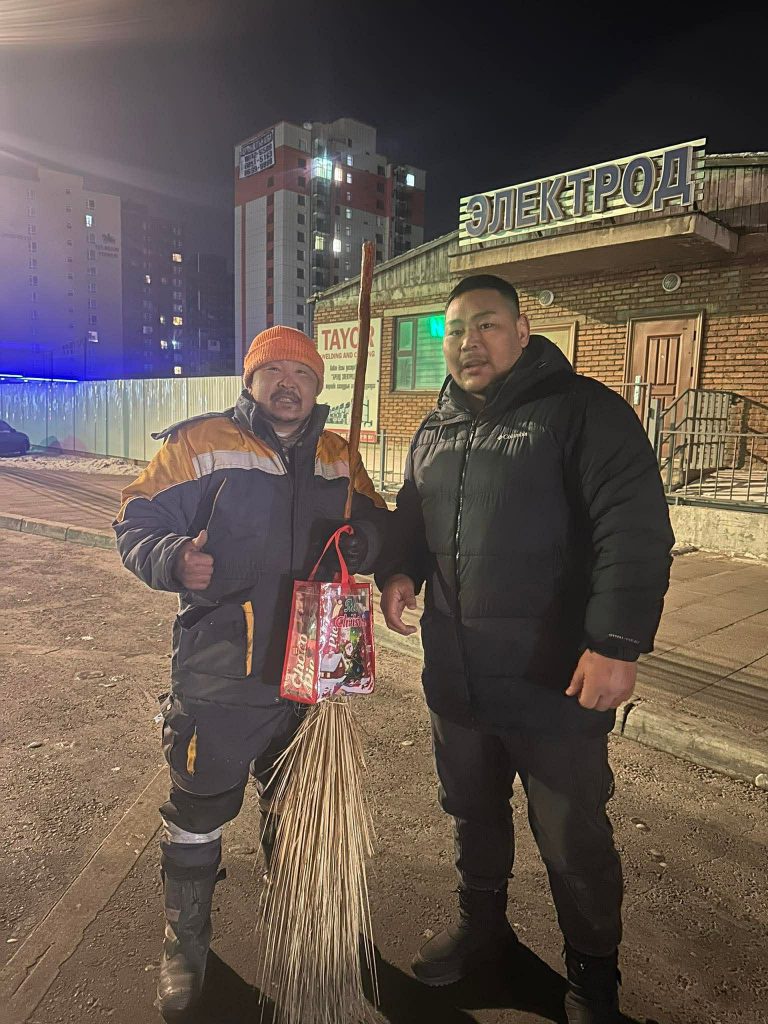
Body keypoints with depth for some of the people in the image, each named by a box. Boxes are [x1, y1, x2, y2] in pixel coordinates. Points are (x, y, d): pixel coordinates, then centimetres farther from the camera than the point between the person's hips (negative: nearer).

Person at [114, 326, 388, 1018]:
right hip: (217, 675, -4)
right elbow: (137, 525, -6)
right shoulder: (199, 444, -6)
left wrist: (363, 540, -11)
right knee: (199, 812, 10)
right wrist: (173, 560, -27)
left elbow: (377, 529, 13)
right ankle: (186, 943, 37)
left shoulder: (339, 459, 7)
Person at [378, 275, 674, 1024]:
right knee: (472, 812, 23)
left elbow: (634, 532, -18)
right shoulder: (433, 432, 12)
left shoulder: (584, 410, -10)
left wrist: (618, 643, -25)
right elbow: (411, 517, 23)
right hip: (455, 675, 6)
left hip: (557, 682, -6)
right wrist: (398, 570, 3)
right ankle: (481, 925, 49)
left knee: (573, 841, 11)